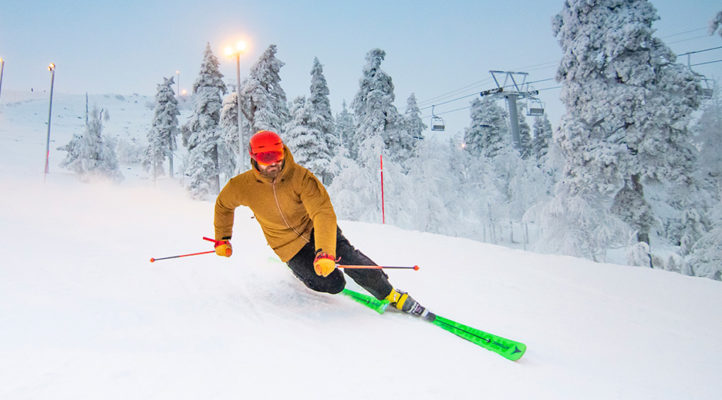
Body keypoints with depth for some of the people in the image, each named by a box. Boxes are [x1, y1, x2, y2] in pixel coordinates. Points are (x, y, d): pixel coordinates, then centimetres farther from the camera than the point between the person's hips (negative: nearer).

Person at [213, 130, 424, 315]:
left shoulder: (301, 176, -25)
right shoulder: (242, 186, -18)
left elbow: (324, 213, -36)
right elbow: (223, 205, 5)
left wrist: (324, 251, -49)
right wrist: (222, 238, 8)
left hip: (312, 226, 0)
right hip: (288, 244, 0)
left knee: (344, 253, -26)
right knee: (332, 284, -13)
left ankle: (390, 294, -11)